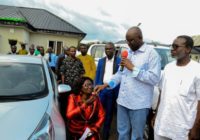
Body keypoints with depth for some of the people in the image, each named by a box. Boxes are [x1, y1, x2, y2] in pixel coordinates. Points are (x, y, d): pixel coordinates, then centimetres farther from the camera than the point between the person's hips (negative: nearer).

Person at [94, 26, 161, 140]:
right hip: (123, 101, 6)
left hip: (139, 104, -6)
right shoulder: (127, 52, 12)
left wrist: (133, 68, -18)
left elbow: (154, 78, -19)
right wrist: (106, 84, 4)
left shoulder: (151, 53, -10)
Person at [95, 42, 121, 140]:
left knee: (109, 113, 11)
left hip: (113, 90, -1)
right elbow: (97, 76, 8)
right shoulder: (101, 61, 7)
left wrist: (119, 91, -9)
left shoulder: (119, 61, -2)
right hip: (101, 89, 2)